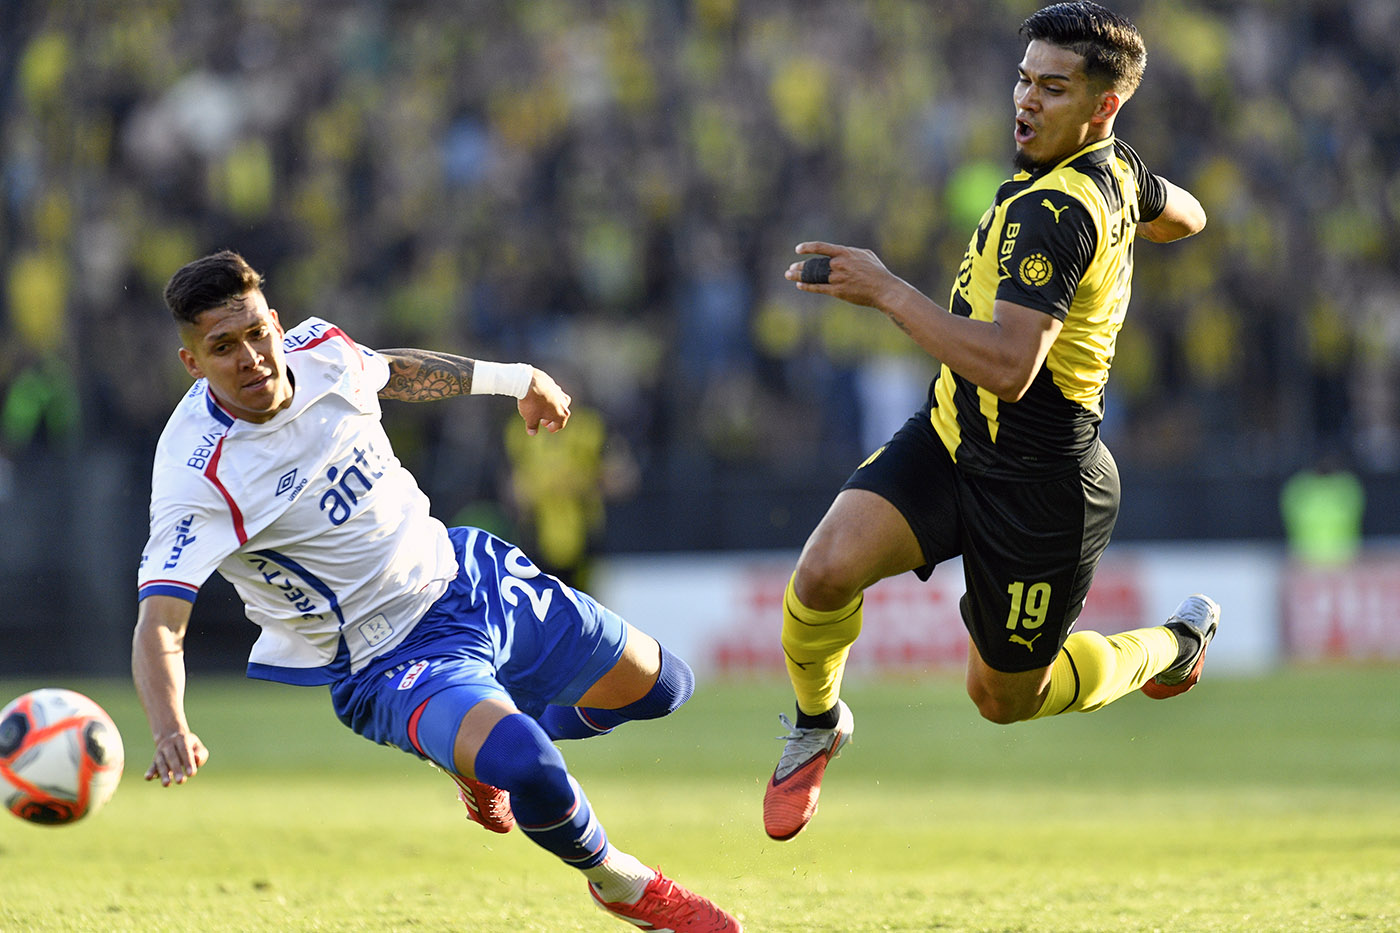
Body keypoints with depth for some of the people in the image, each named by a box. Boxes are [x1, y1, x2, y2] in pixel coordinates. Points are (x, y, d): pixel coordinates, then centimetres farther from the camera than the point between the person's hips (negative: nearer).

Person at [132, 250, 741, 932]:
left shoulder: (318, 350, -9)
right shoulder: (197, 475, -28)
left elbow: (387, 372, 16)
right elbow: (158, 625, -35)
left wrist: (510, 378, 31)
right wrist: (170, 733, -54)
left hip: (463, 568, 7)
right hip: (388, 663, -7)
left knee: (660, 686, 19)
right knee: (521, 763, -34)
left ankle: (481, 754, 42)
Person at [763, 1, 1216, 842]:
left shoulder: (1055, 213, -28)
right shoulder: (1117, 173, 0)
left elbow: (1008, 367, -37)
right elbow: (1184, 216, 23)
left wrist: (886, 291, -33)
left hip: (1036, 487, -8)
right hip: (950, 435, 8)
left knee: (1006, 699, 14)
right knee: (827, 570, -15)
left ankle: (1175, 644, 38)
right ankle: (818, 725, 11)